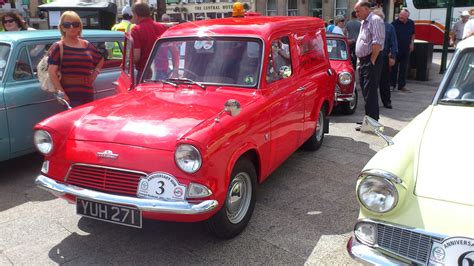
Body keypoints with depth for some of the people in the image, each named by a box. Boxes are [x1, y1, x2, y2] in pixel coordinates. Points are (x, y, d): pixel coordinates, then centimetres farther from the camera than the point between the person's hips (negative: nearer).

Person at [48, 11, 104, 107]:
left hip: (88, 95, 5)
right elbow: (52, 73, -8)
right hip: (69, 96, -5)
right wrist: (61, 93, -16)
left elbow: (101, 60, 30)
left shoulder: (87, 46, 13)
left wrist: (95, 73, 13)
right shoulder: (58, 47, -1)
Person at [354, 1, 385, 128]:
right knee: (366, 90, 14)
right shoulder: (364, 22, 19)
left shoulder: (375, 20, -11)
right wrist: (361, 61, 16)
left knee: (370, 91, -8)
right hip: (363, 61, 10)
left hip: (371, 61, -10)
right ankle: (371, 118, 24)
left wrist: (372, 61, -19)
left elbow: (377, 43, -20)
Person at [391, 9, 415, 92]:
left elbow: (413, 34, 19)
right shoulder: (395, 23, -9)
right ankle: (392, 85, 11)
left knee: (403, 69, 7)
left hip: (406, 50, 4)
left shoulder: (411, 23, 4)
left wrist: (412, 43, 7)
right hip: (396, 49, -4)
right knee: (394, 68, 3)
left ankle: (401, 86, 14)